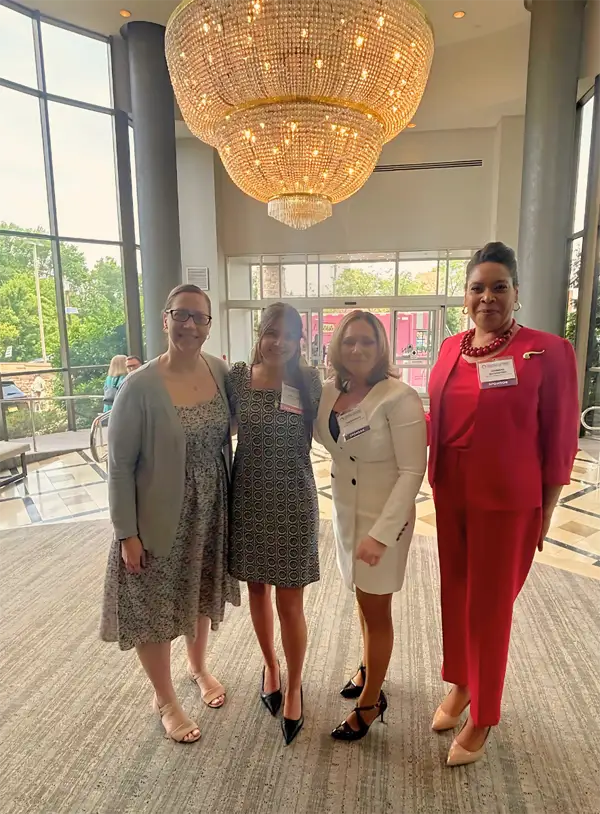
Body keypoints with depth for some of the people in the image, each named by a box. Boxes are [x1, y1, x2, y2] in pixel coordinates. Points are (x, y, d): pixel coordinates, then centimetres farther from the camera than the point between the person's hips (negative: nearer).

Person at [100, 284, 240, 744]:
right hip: (159, 519, -4)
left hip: (210, 514, 5)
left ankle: (198, 666, 54)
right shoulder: (140, 387, -20)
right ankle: (165, 699, 41)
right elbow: (119, 465, -14)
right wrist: (127, 533, -12)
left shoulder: (221, 372, -6)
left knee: (201, 594, 25)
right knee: (155, 608, 14)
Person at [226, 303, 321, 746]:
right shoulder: (237, 376, -3)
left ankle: (294, 686, 33)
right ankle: (271, 666, 47)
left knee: (290, 602, 6)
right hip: (248, 497, 2)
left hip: (293, 500, -2)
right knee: (257, 590, 19)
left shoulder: (309, 381, -6)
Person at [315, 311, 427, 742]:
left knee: (376, 610, 11)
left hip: (384, 519, -6)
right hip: (345, 513, 6)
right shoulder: (329, 392, -2)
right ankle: (369, 670, 49)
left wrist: (381, 534, -25)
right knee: (363, 599, 24)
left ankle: (370, 702, 34)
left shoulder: (399, 398, -21)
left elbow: (412, 471, -22)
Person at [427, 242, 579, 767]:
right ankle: (460, 685, 45)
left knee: (490, 604, 9)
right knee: (455, 592, 19)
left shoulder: (547, 351, -11)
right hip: (450, 493, 5)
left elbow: (561, 438, -8)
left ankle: (483, 718, 33)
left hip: (507, 500, -5)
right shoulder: (451, 349, 4)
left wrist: (545, 511, -6)